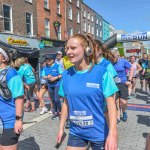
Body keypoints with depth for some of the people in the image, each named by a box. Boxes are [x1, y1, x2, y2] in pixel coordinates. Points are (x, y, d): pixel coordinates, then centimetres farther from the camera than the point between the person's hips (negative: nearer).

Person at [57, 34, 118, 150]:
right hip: (76, 132, 3)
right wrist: (61, 127, 9)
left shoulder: (101, 73, -15)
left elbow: (111, 103, -14)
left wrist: (112, 134, -18)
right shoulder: (66, 75, -4)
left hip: (99, 132, -2)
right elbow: (66, 102, 5)